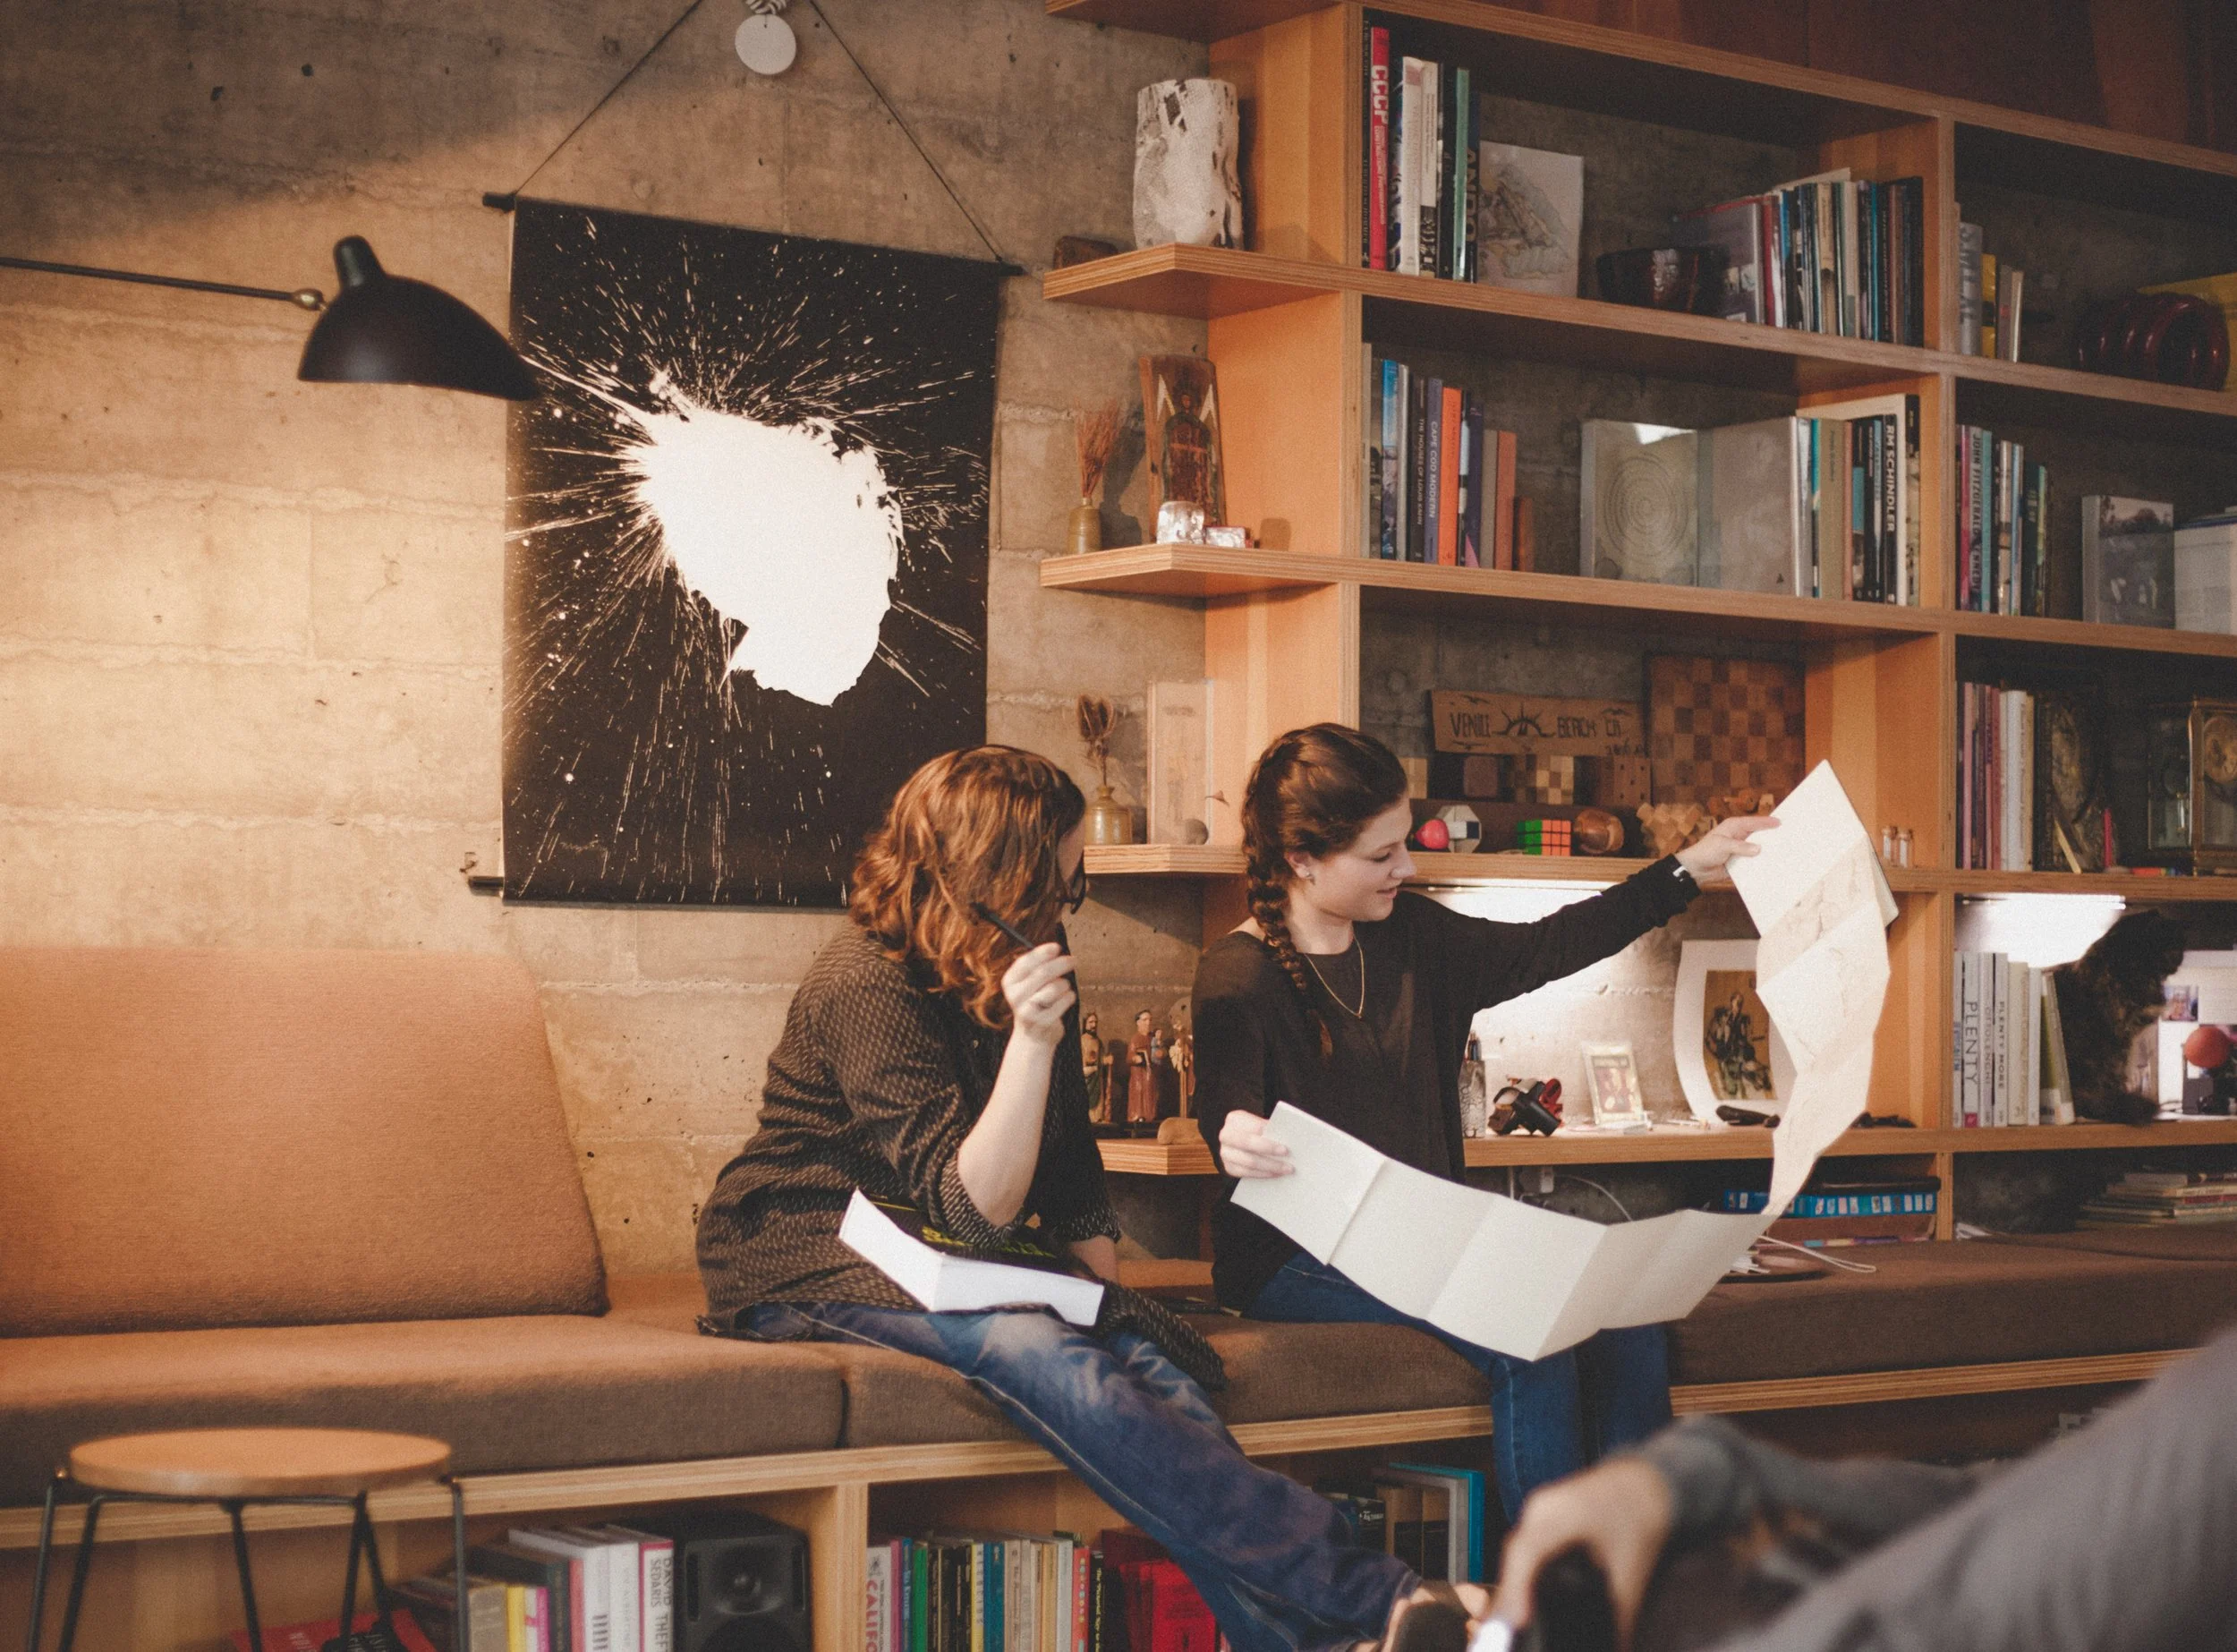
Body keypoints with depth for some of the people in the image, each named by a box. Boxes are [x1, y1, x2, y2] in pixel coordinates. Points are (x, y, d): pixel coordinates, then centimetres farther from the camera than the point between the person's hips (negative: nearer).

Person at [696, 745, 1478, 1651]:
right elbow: (975, 1205, -23)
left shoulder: (1021, 969, 9)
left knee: (1145, 1356, -24)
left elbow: (1068, 1172, 17)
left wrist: (1107, 1286, 1)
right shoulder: (868, 984, -17)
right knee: (1038, 1354, -35)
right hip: (811, 1262, -8)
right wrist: (1031, 1038, -33)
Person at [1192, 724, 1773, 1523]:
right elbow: (1226, 1102, -22)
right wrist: (1235, 1139, -47)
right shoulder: (1238, 977, -9)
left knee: (1627, 1332, -16)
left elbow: (1544, 949, 19)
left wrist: (1687, 871, 20)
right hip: (1298, 1261, -7)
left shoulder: (1411, 936, 12)